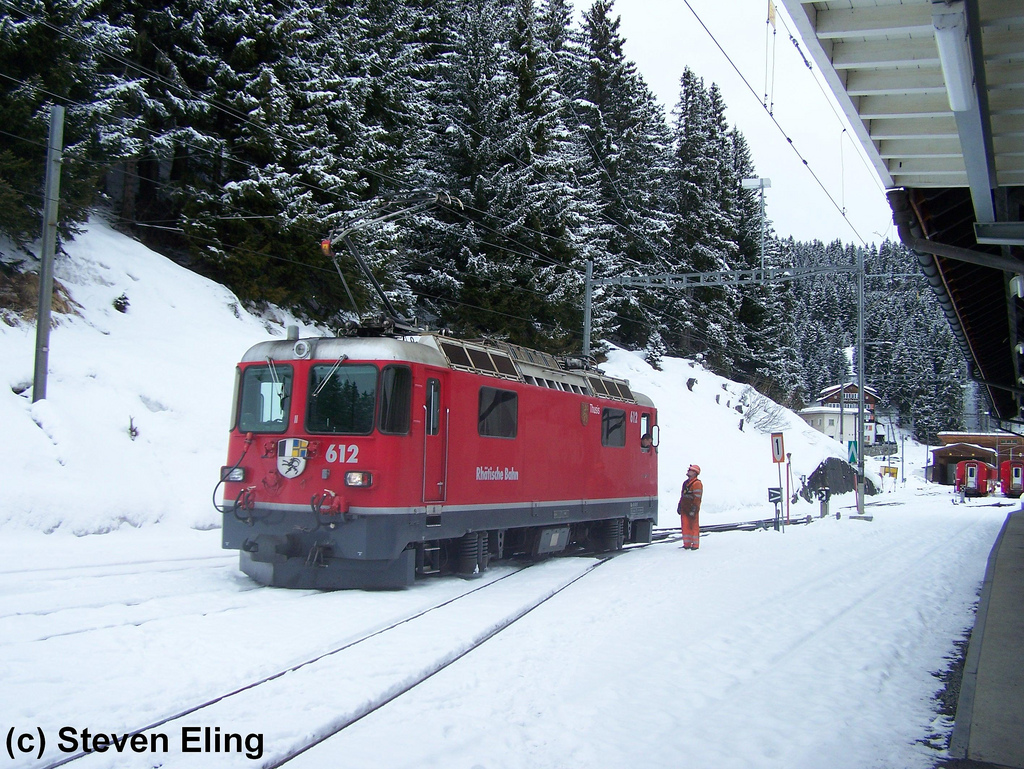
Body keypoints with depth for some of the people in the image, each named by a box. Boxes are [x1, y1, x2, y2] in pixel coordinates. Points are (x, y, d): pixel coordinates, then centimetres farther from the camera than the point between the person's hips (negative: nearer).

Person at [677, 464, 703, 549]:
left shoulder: (697, 484, -11)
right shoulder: (686, 483, 17)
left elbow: (697, 499, -15)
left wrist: (693, 510, -19)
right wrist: (679, 506, 21)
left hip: (692, 510, -8)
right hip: (684, 509, 8)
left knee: (694, 526, -1)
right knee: (685, 526, 8)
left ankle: (695, 544, 5)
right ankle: (687, 544, 13)